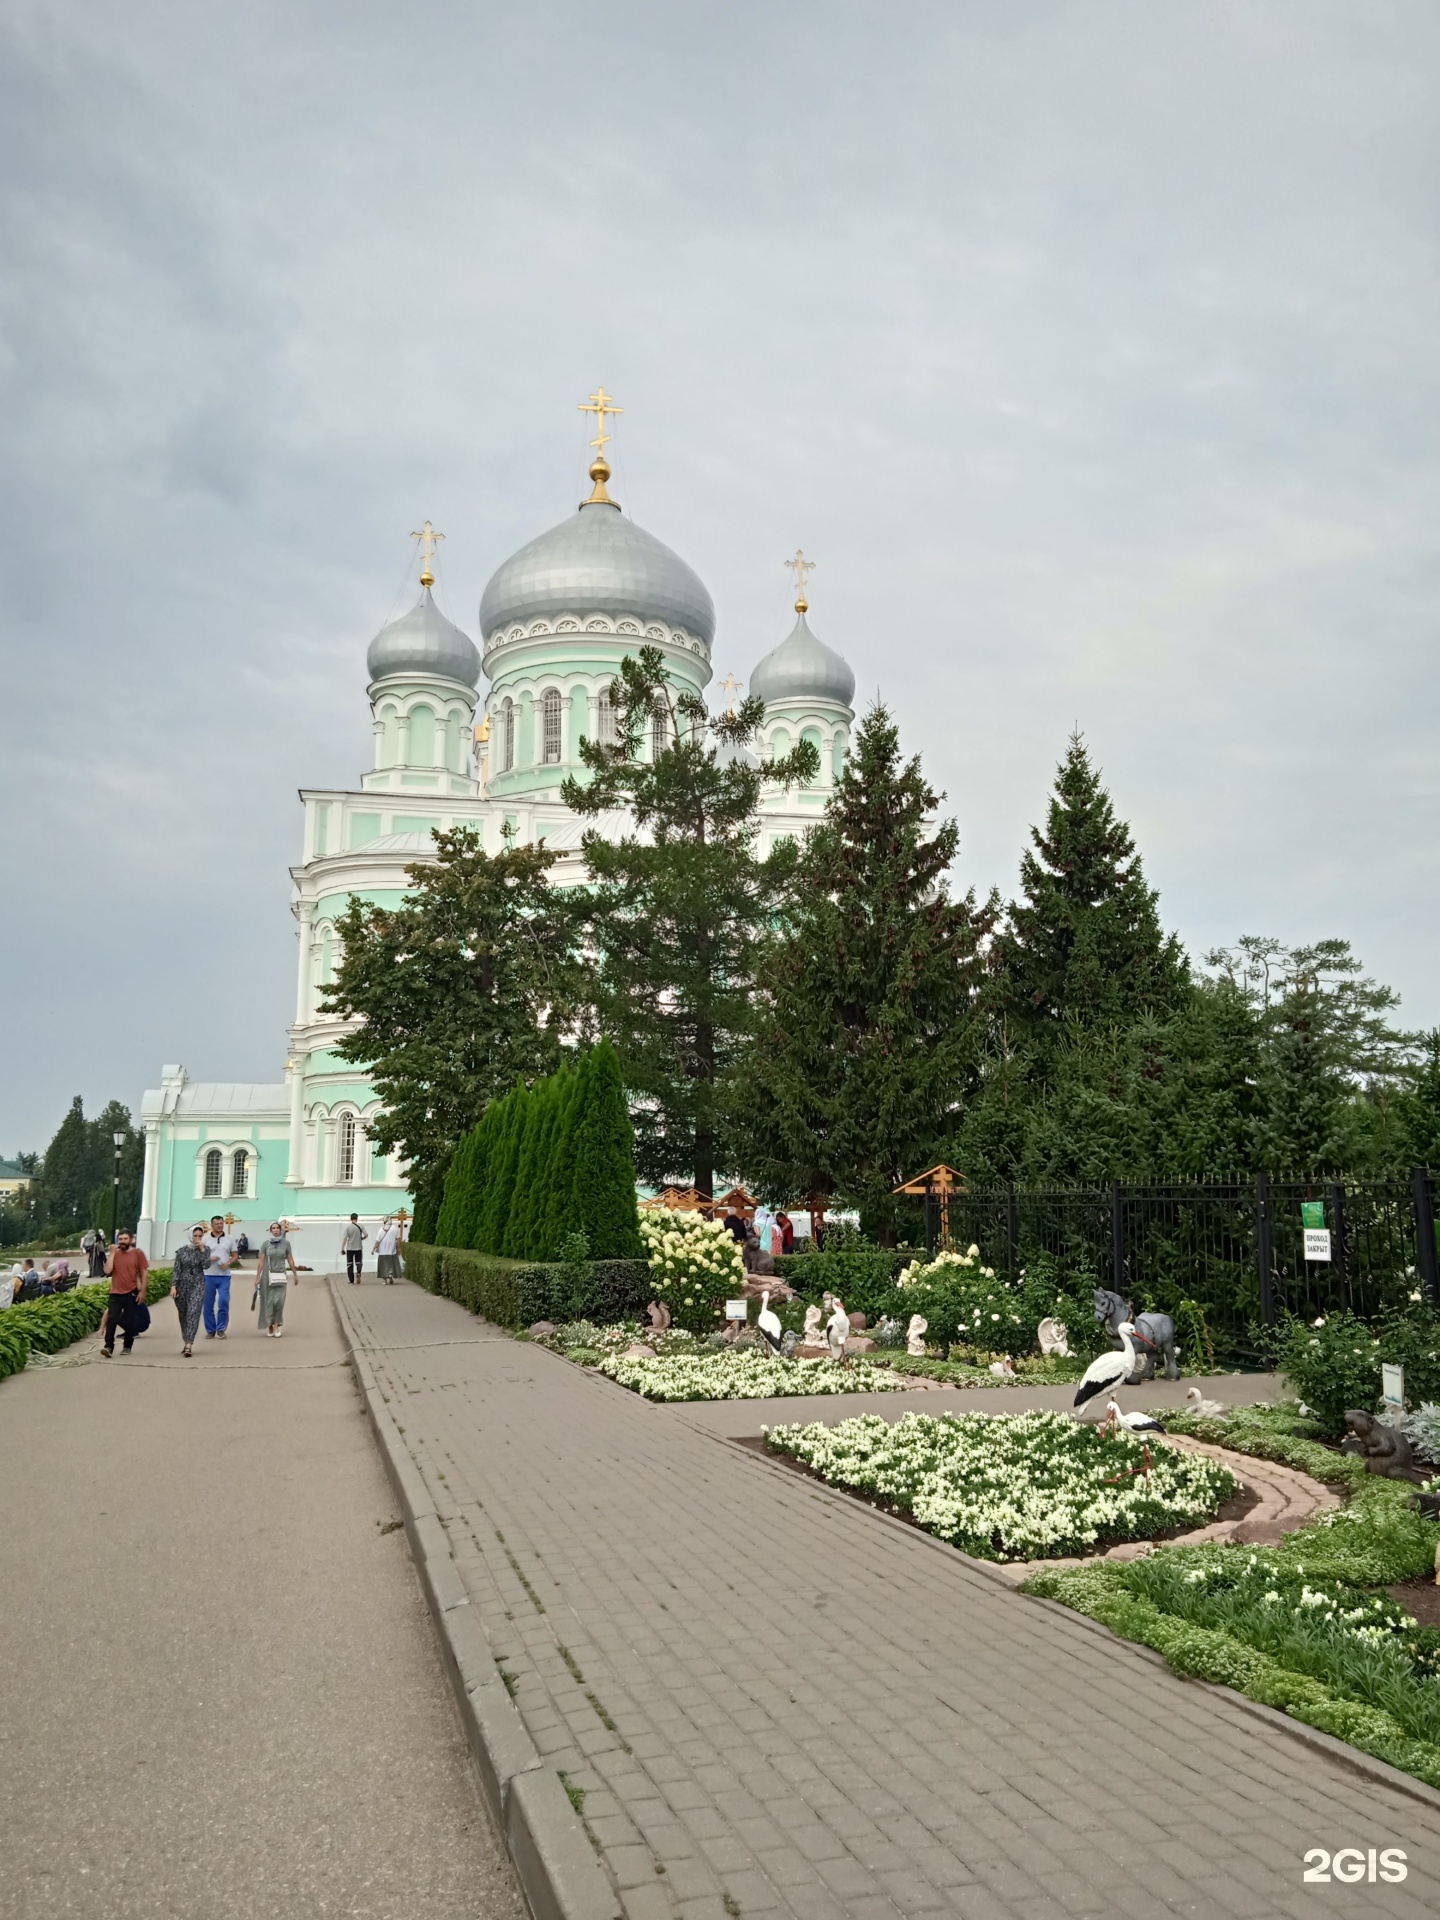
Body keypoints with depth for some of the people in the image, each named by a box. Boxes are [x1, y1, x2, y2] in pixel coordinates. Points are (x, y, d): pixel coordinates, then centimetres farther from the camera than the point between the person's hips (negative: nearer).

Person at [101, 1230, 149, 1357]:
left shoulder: (137, 1253, -1)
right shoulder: (114, 1253, 5)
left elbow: (145, 1272, -1)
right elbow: (107, 1271, -7)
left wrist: (142, 1291, -6)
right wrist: (112, 1253, -8)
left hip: (131, 1293, -2)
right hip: (115, 1293, 2)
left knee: (129, 1321, 4)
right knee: (111, 1319, -9)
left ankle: (127, 1346, 17)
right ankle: (109, 1346, -9)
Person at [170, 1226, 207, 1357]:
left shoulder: (205, 1250, 2)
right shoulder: (181, 1251, 4)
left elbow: (206, 1265, -13)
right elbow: (176, 1269, 1)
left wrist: (202, 1249, -13)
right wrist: (173, 1286, -9)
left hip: (197, 1286, -2)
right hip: (182, 1286, 2)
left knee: (193, 1314, -14)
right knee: (183, 1315, 9)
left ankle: (189, 1345, -22)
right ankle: (187, 1342, 24)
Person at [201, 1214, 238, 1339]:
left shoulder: (229, 1239, 8)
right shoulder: (205, 1239, 3)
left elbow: (234, 1255, 11)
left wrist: (228, 1263, -8)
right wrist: (208, 1259, -13)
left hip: (224, 1276, 0)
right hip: (208, 1275, 0)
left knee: (223, 1302, -8)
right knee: (208, 1304, 4)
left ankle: (221, 1329, 4)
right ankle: (210, 1330, 15)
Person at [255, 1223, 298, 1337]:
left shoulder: (286, 1243, 1)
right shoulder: (265, 1244, -1)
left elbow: (290, 1260, 5)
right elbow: (260, 1261, -2)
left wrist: (295, 1275, 7)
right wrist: (257, 1277, -4)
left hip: (281, 1276, 0)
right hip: (268, 1275, 0)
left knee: (279, 1301, -9)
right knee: (269, 1301, 4)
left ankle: (276, 1326, -3)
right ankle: (270, 1326, 16)